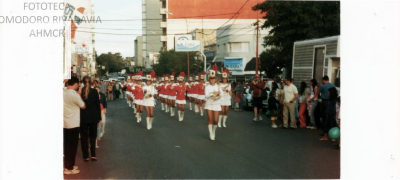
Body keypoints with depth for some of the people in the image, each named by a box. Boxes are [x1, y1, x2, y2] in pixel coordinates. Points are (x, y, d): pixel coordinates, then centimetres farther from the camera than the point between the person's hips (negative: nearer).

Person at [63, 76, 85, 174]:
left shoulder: (62, 92, 0)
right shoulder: (74, 94, -19)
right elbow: (83, 106, -6)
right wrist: (79, 94, -1)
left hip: (65, 123, 7)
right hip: (73, 124, -7)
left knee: (67, 145, 16)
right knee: (72, 146, 3)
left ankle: (67, 165, 25)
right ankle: (69, 168, 10)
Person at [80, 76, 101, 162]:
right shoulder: (94, 91, -7)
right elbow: (98, 105, -3)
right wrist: (99, 117, 5)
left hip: (83, 118, 0)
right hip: (93, 117, 0)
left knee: (84, 137, 7)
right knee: (93, 136, 12)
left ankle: (86, 156, 9)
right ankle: (93, 155, 9)